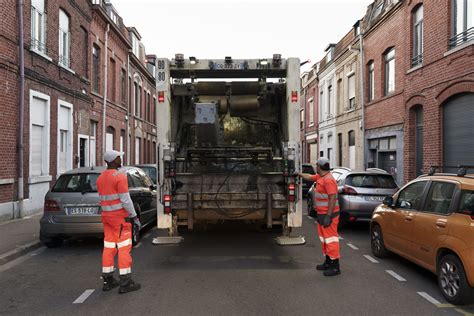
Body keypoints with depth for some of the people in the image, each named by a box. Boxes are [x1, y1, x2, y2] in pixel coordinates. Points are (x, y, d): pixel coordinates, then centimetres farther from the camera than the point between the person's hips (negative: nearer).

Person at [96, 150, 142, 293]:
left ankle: (108, 280, 18)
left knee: (109, 247, 12)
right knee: (124, 248, -4)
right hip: (120, 216, -8)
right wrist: (135, 217, -12)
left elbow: (103, 199, 14)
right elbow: (125, 200, -18)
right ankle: (125, 282, -2)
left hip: (106, 216, 8)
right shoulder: (120, 177, -16)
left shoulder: (100, 178, 10)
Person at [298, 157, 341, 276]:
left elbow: (333, 199, -25)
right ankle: (328, 262, 27)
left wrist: (328, 216, -26)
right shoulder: (320, 177, 11)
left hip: (328, 215, -10)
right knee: (324, 238, 17)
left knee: (330, 238, -7)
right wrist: (298, 174, 41)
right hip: (322, 213, 10)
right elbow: (309, 177, 31)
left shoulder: (328, 180, -20)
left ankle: (335, 267, -2)